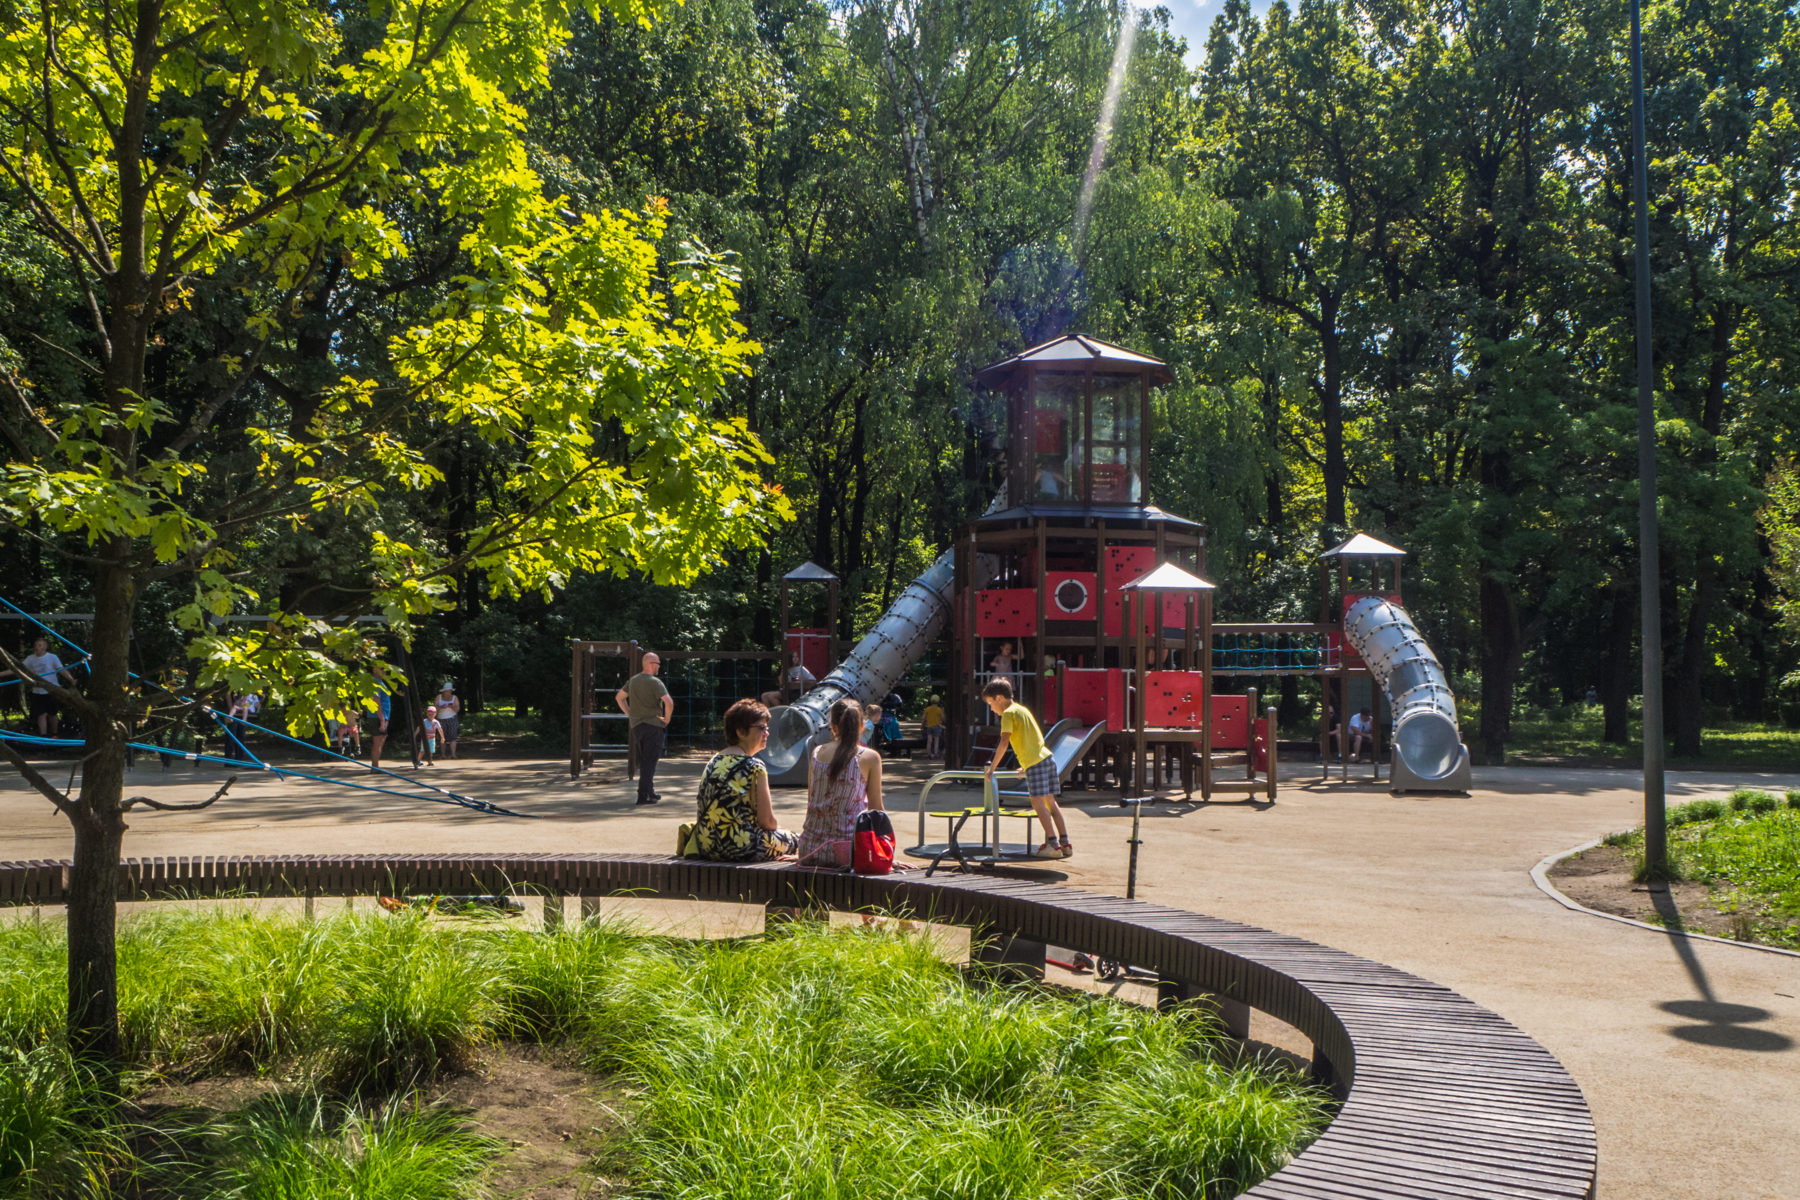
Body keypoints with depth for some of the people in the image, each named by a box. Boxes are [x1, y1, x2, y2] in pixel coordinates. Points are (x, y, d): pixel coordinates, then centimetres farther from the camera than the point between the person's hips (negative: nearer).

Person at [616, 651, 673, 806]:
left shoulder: (633, 680, 9)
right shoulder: (655, 682, -13)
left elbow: (619, 697, 20)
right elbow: (669, 702, -25)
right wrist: (667, 718, -11)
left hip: (636, 725, 7)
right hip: (654, 725, -7)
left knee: (643, 762, 17)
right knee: (650, 762, -3)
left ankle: (650, 792, 25)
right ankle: (643, 795, -7)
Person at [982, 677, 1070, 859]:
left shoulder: (1008, 713, -6)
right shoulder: (1022, 709, 20)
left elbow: (1004, 743, -16)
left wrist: (992, 767, -11)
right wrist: (1026, 764, 32)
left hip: (1035, 763, -9)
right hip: (1047, 758, 9)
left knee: (1038, 803, -7)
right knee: (1050, 802, 11)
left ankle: (1053, 844, -9)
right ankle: (1065, 843, 11)